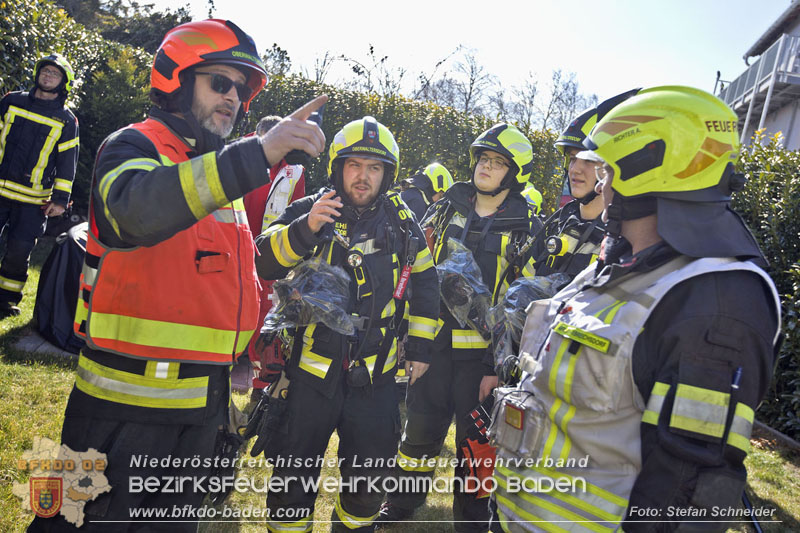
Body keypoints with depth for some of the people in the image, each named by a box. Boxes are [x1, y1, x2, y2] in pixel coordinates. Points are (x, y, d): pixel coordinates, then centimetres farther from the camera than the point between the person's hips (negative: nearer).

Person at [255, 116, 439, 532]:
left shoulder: (401, 223, 5)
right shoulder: (308, 211, -2)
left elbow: (424, 283, 12)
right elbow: (264, 263, -14)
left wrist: (420, 348, 9)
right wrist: (306, 229, -30)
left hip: (376, 374, 2)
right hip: (311, 368, -2)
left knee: (368, 480, 16)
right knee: (294, 476, 10)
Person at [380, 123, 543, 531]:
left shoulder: (526, 228, -5)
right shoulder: (448, 206, 5)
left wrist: (499, 365, -13)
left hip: (483, 350, -3)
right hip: (434, 340, 3)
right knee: (421, 427, 17)